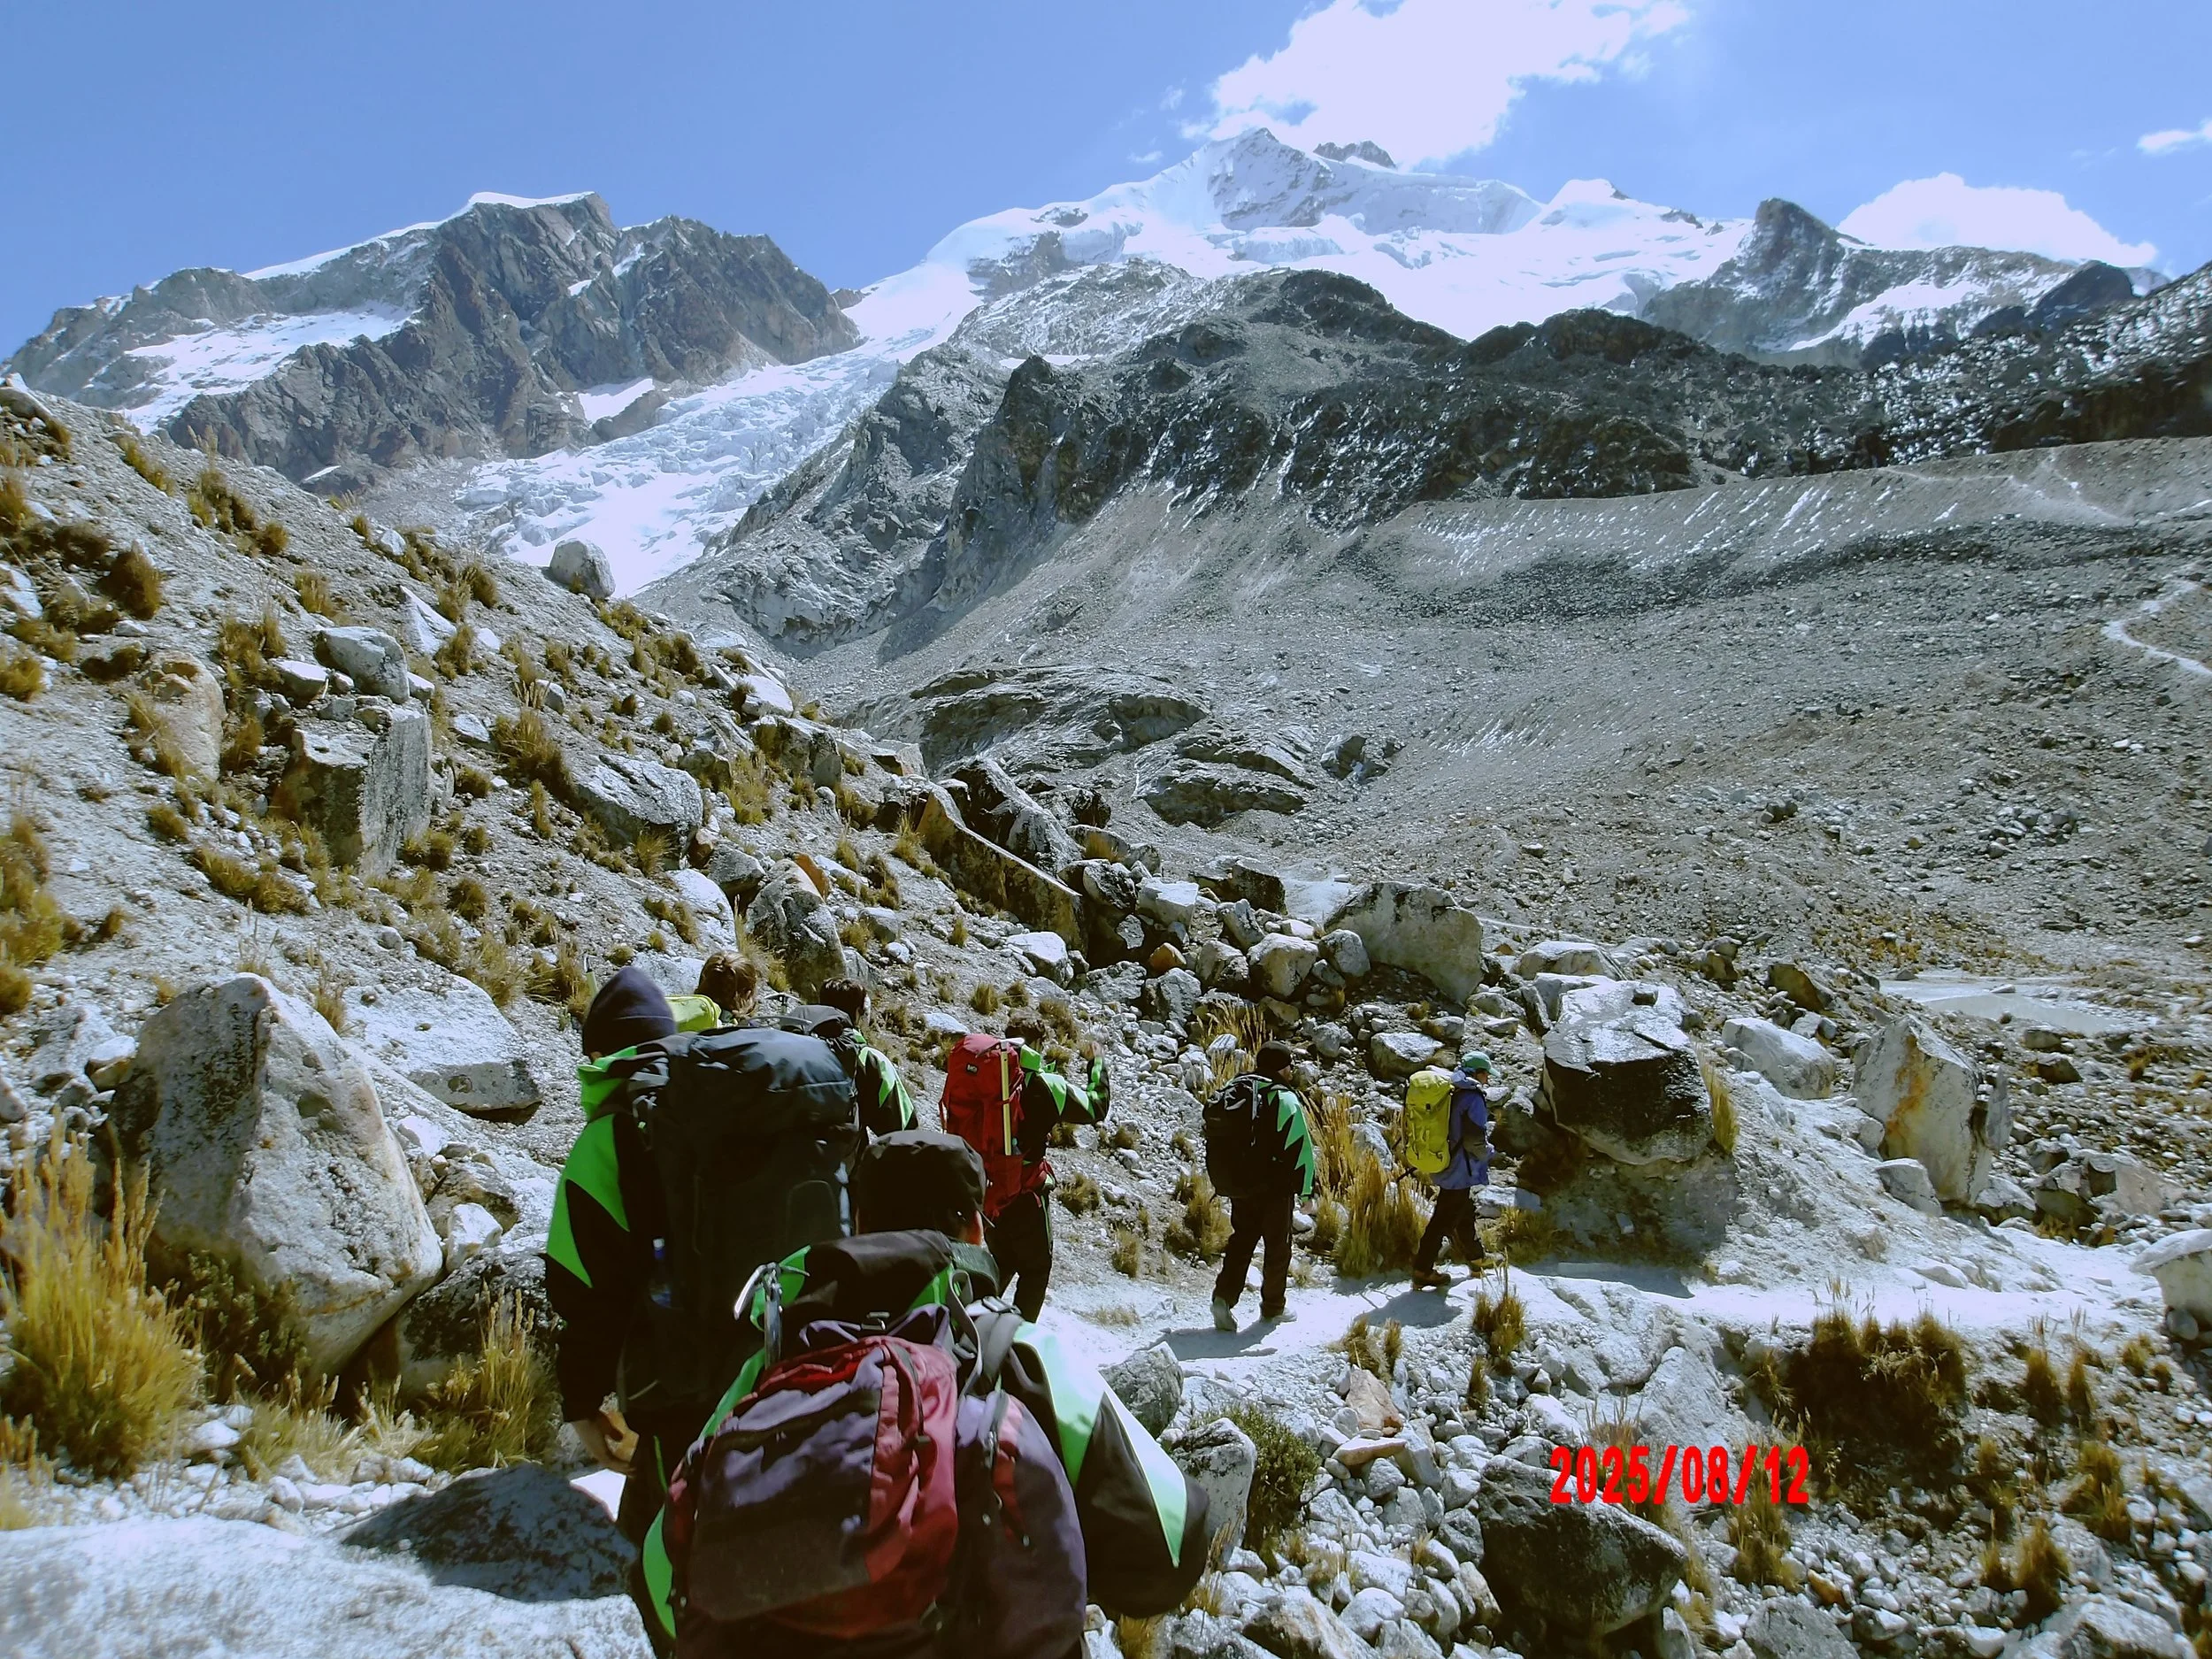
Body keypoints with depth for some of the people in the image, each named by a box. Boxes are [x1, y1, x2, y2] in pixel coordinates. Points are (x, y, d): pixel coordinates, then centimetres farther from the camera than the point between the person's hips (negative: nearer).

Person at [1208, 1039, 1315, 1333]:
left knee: (1241, 1240, 15)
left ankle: (1225, 1295, -2)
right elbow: (1301, 1148, -17)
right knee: (1277, 1245, 11)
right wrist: (1306, 1188, -8)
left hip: (1238, 1185, 5)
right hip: (1275, 1188, -5)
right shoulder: (1285, 1099, -15)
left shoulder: (1234, 1091, 5)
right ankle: (1273, 1306, 21)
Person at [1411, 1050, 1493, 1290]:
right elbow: (1475, 1142, -22)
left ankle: (1475, 1257, 43)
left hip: (1445, 1165, 9)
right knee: (1444, 1220, -2)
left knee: (1464, 1214, 25)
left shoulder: (1451, 1093, 6)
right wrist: (1486, 1153, -2)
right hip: (1461, 1171, -9)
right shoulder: (1473, 1099, -20)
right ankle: (1422, 1272, 2)